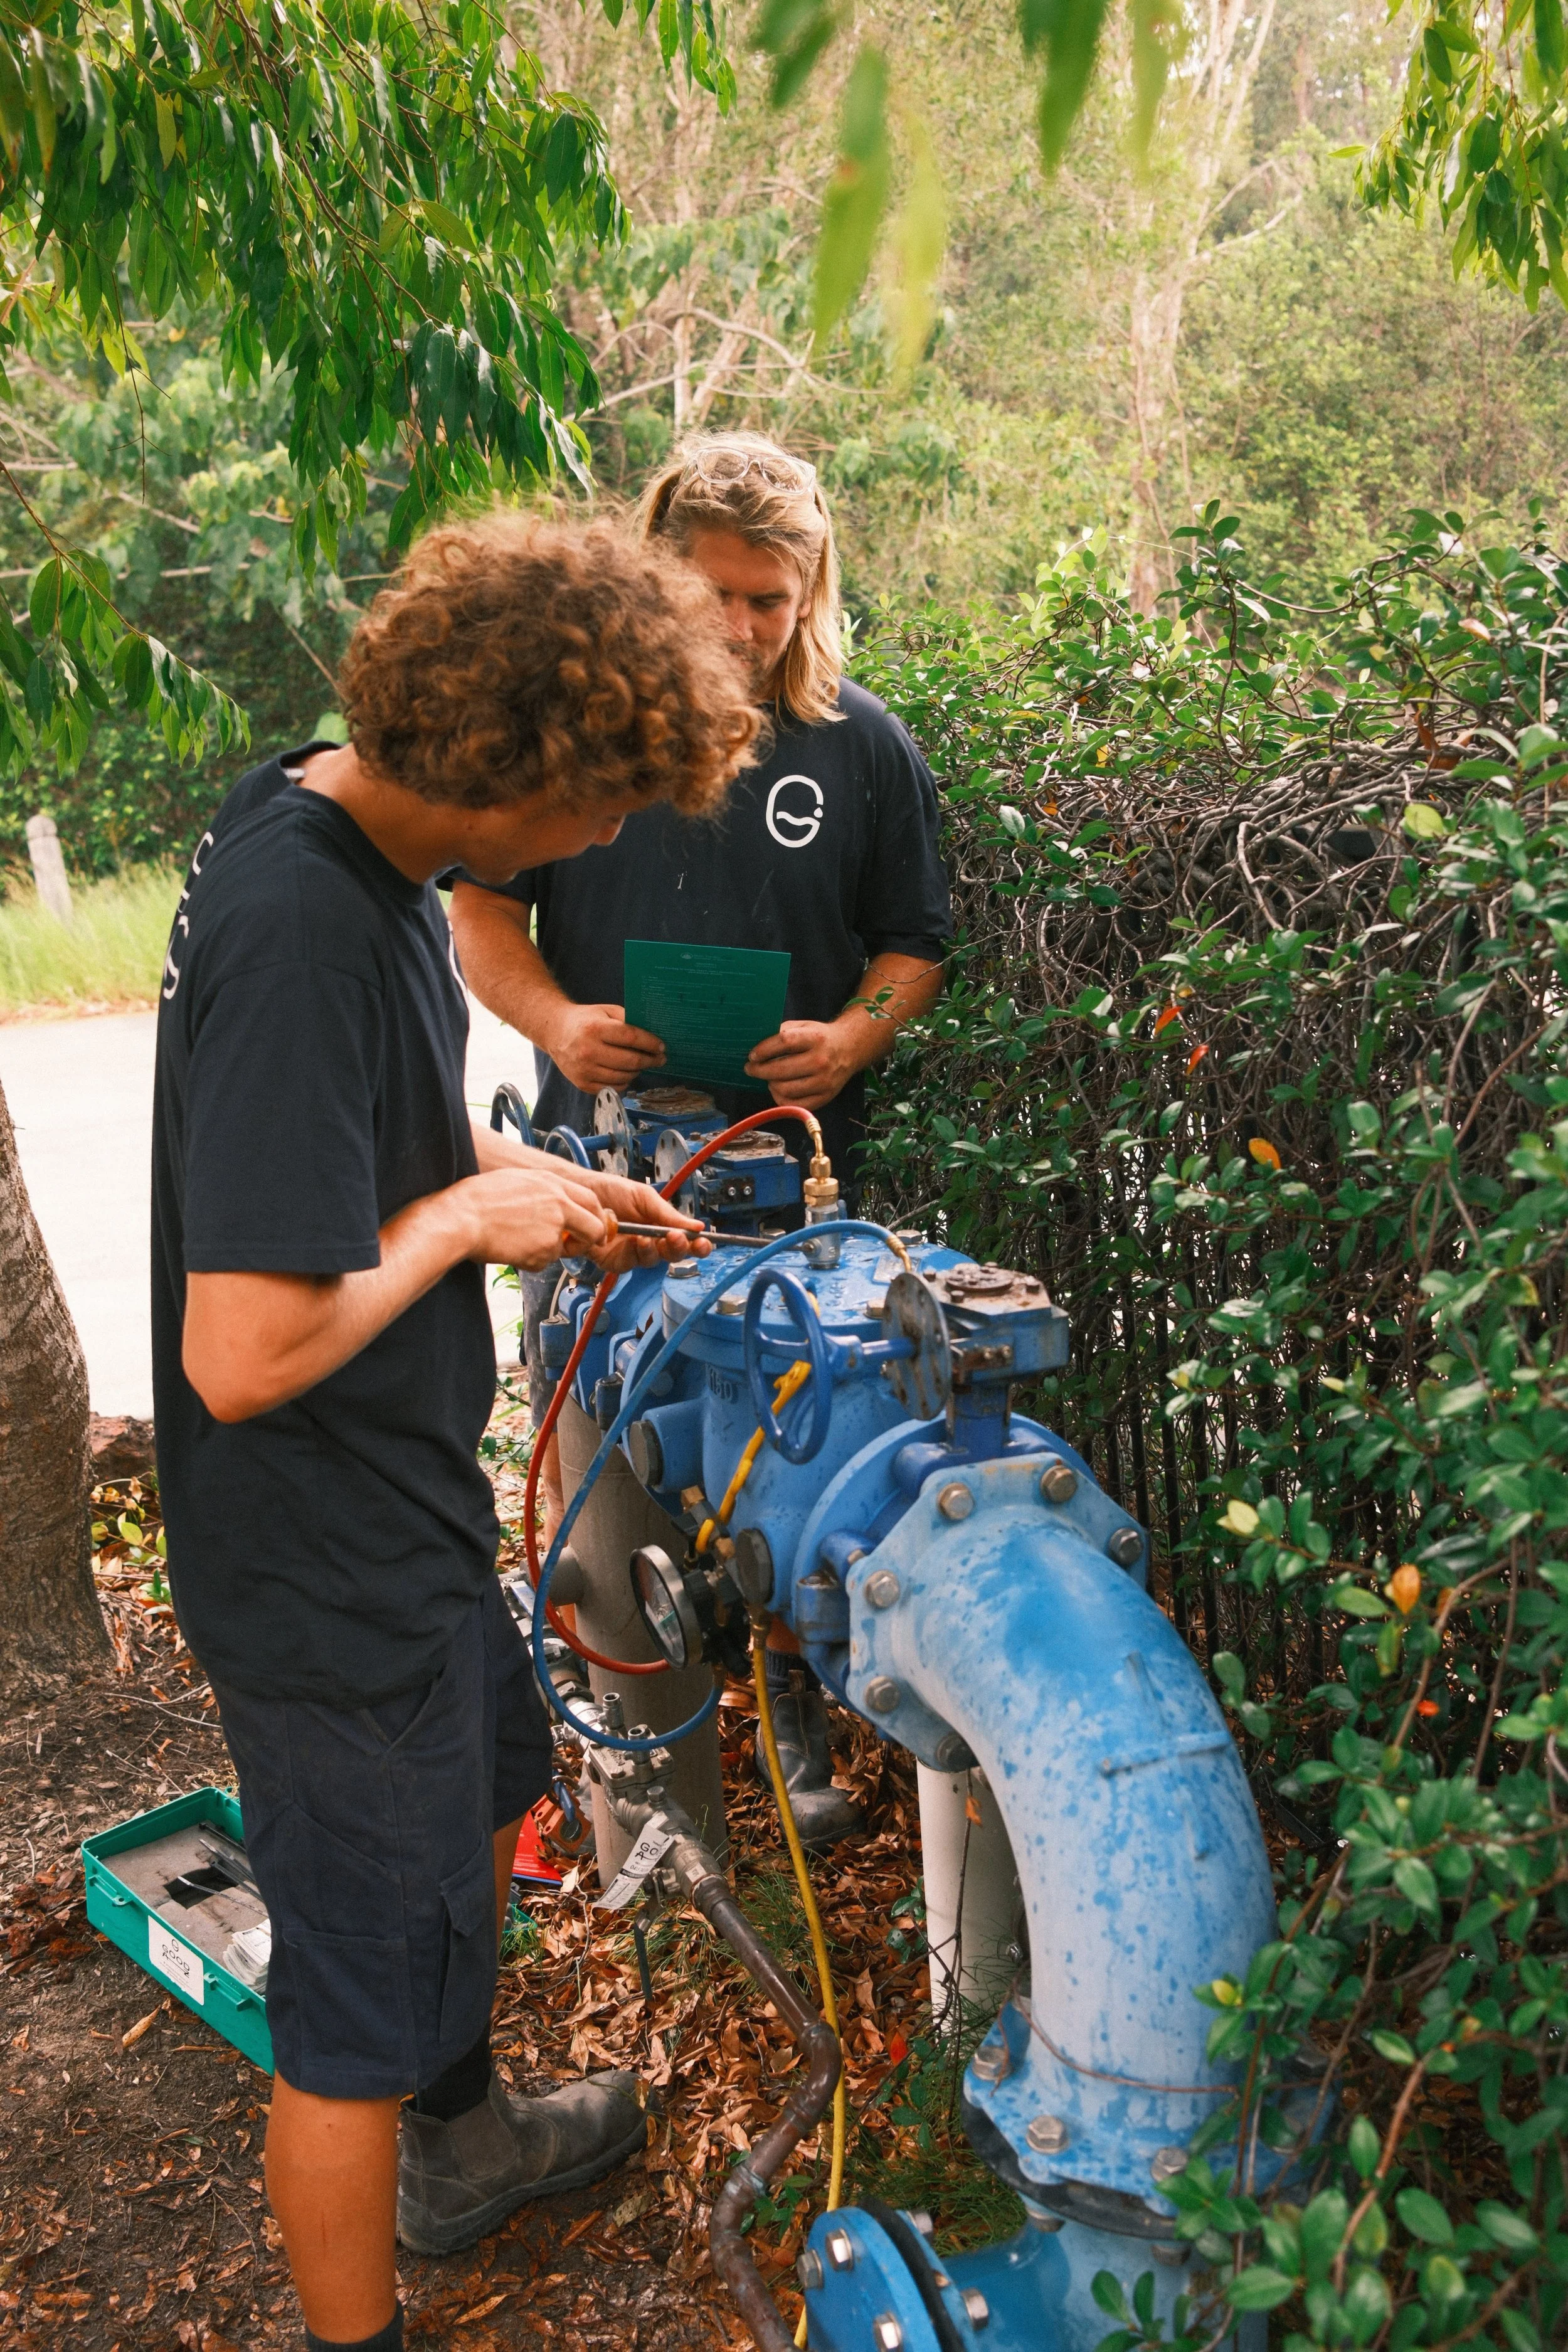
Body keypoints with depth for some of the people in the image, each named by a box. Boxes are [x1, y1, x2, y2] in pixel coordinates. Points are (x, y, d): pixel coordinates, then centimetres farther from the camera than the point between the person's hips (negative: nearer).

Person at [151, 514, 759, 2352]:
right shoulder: (303, 931, -32)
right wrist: (463, 1218, -20)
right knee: (365, 1995, 9)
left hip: (399, 1513, 11)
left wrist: (544, 1190, 5)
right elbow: (247, 1352, -35)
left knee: (488, 1799, 30)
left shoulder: (342, 831, -1)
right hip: (327, 1574, -10)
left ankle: (457, 2136, 57)